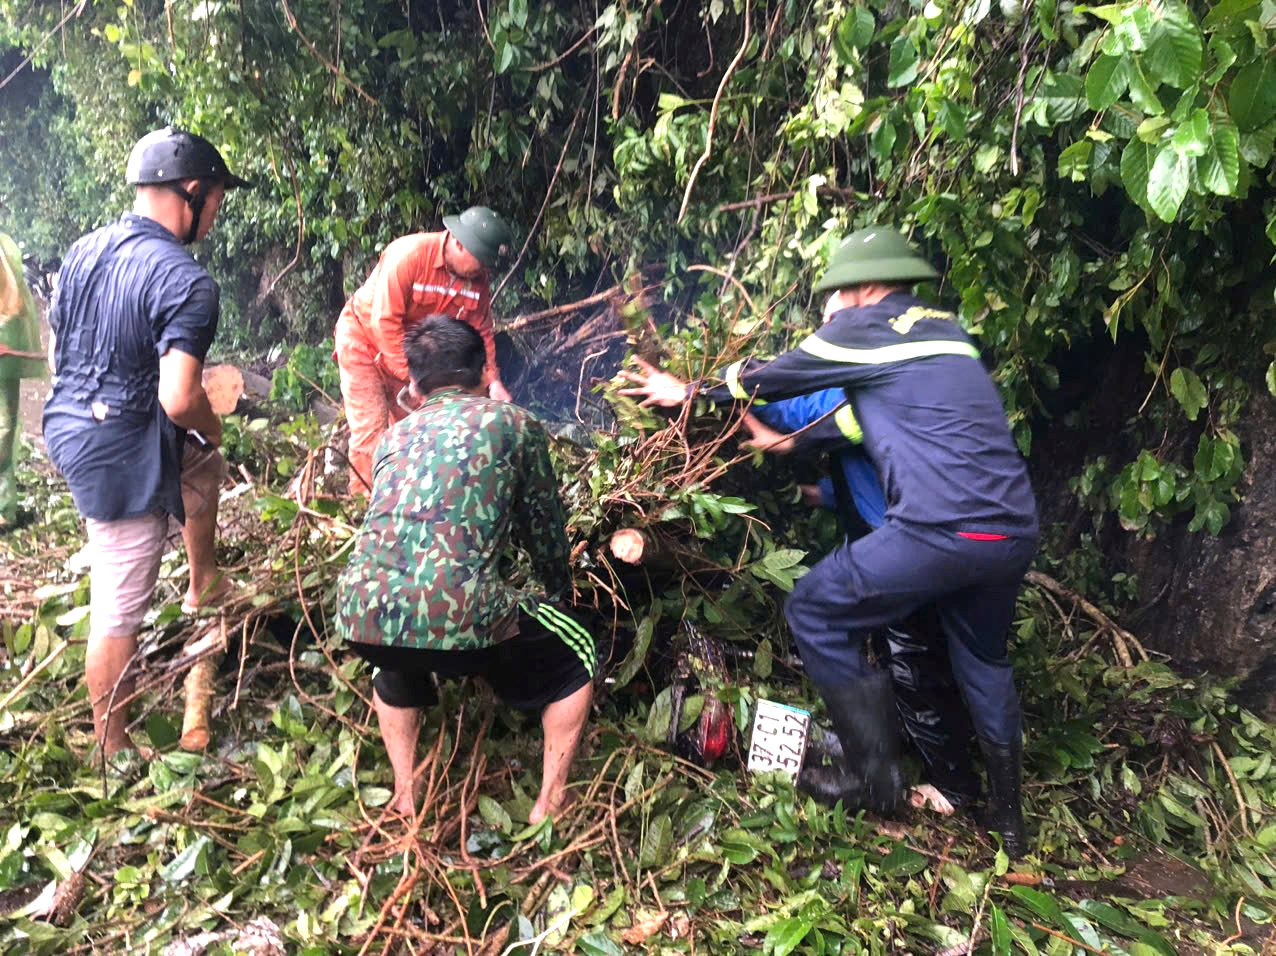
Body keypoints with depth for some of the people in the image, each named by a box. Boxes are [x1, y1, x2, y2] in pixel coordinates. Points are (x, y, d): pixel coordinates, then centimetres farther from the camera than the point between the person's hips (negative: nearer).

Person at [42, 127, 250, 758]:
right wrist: (212, 425, -6)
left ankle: (204, 586, 45)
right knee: (119, 609, 5)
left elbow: (55, 351, 14)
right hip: (124, 454, -9)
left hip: (65, 425, 9)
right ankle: (113, 748, 22)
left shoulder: (82, 251, 5)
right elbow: (180, 399, -29)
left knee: (206, 467, 32)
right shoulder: (185, 281, -21)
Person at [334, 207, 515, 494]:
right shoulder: (409, 255, -30)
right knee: (371, 431, -11)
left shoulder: (477, 278, -11)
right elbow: (385, 322, -30)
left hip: (411, 350, 6)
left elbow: (481, 332, -3)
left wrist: (493, 381, -13)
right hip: (363, 341, -6)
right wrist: (413, 376, -30)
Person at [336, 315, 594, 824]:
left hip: (361, 616, 5)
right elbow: (544, 524, 20)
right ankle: (550, 802, 27)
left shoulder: (394, 435, 23)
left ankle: (406, 793, 39)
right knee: (577, 657, 23)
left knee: (397, 663, 41)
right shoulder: (513, 421, 13)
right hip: (461, 616, -4)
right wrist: (558, 590, 40)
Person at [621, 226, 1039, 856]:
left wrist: (690, 392, 27)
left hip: (941, 531, -9)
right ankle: (1007, 818, 39)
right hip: (1015, 532, 9)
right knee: (984, 661, 27)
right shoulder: (944, 329, 22)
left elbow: (773, 378, 13)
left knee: (814, 613, 8)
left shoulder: (865, 327, 1)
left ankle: (872, 775, 15)